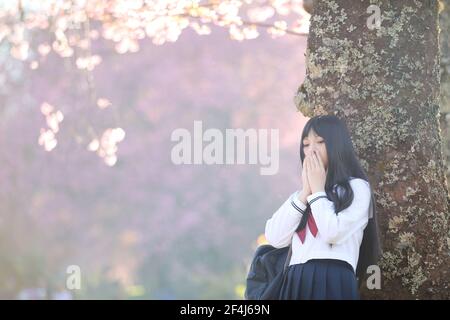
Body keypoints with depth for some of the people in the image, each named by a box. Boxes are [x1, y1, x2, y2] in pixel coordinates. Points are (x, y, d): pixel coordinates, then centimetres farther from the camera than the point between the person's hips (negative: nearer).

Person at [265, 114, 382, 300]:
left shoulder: (356, 187, 7)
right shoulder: (299, 194, 24)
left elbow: (333, 233, -10)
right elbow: (274, 238, 8)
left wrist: (318, 189, 3)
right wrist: (305, 191, 8)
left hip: (333, 283, -5)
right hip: (296, 284, 6)